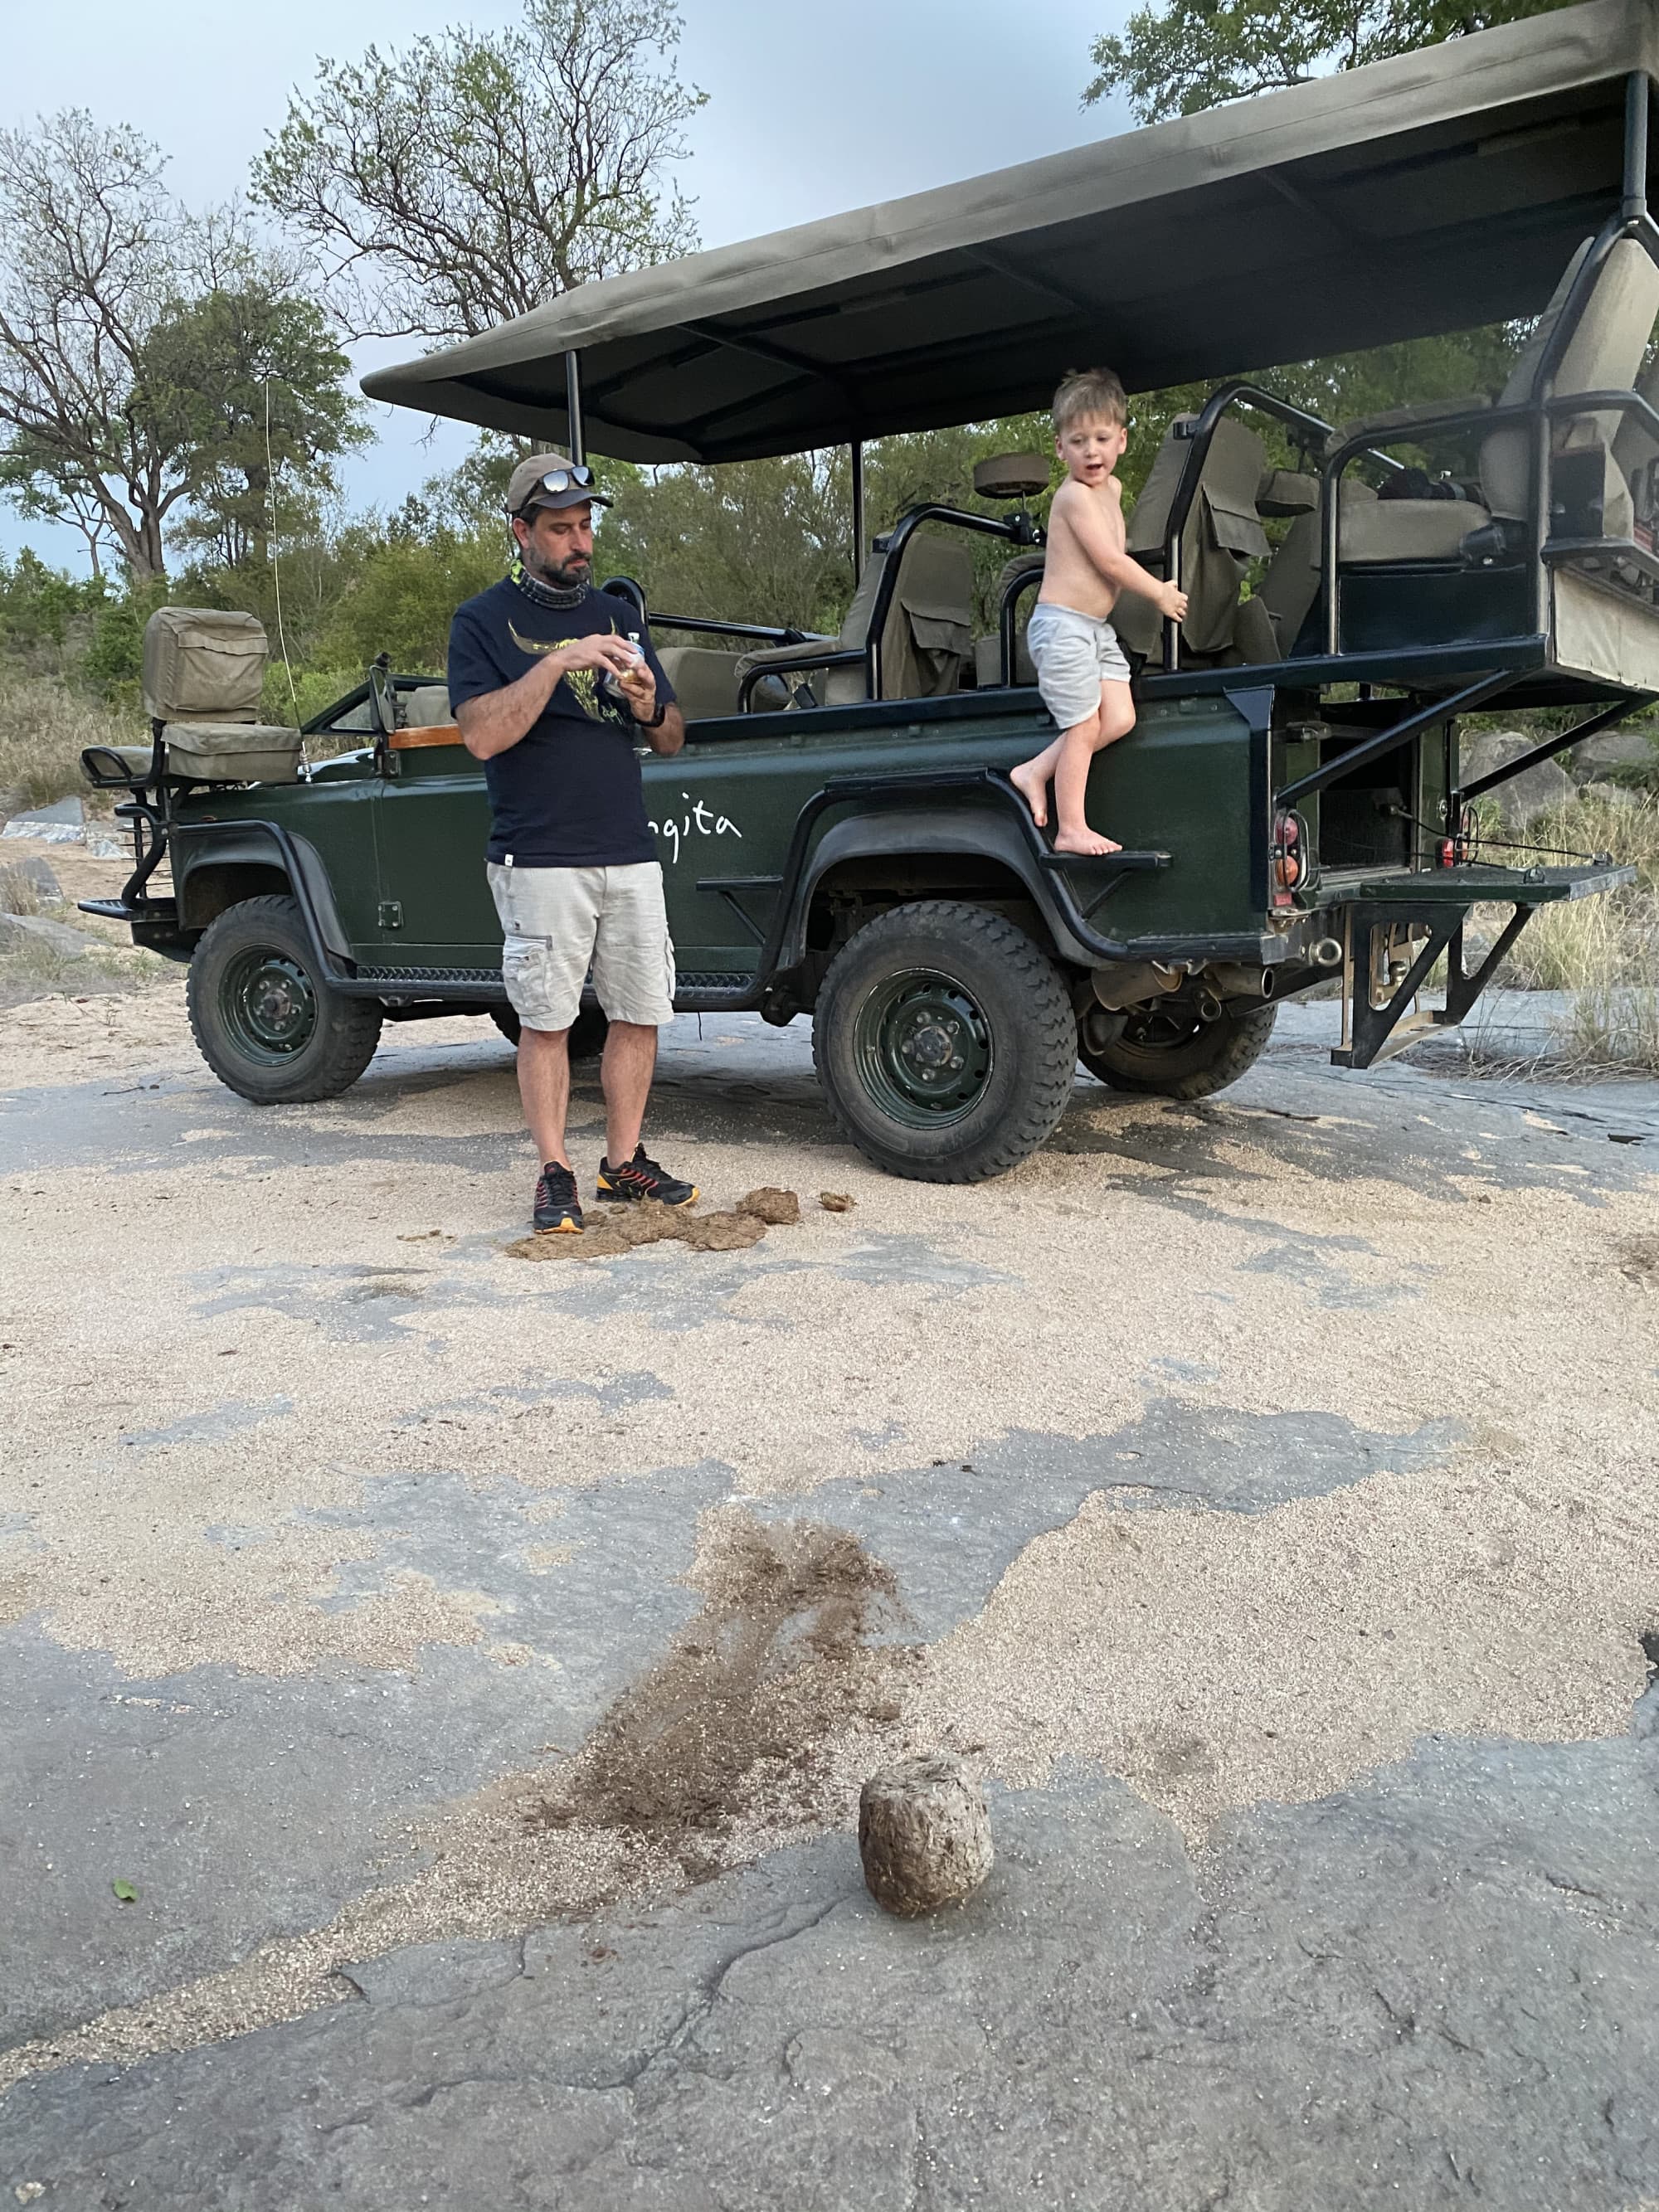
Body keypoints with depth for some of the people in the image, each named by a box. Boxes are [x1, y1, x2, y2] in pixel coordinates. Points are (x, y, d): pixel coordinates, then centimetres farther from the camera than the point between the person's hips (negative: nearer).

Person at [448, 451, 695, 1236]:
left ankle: (623, 1162, 18)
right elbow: (482, 733, -14)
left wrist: (648, 706, -6)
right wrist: (557, 664, -21)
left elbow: (673, 737, 17)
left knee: (640, 1013, 6)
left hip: (630, 854, 5)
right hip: (540, 861, -5)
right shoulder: (483, 621, 1)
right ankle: (554, 1173, 11)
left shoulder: (618, 615, 16)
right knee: (546, 1020, 0)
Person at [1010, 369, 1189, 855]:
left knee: (1119, 719, -1)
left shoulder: (1111, 488, 12)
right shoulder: (1075, 495, -15)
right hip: (1063, 626, -9)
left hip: (1096, 630, 9)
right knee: (1084, 726, -7)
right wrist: (1160, 593, -7)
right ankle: (1071, 830, 0)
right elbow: (1110, 561, -18)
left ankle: (1035, 771, 8)